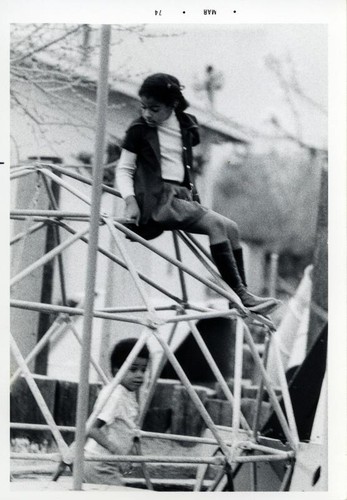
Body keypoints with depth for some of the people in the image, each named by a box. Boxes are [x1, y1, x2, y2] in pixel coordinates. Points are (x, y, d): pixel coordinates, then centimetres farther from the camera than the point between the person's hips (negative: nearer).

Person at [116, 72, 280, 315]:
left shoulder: (187, 125, 12)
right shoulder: (139, 130, -1)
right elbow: (124, 169, 1)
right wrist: (130, 201, -13)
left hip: (183, 196, 6)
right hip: (158, 199, -6)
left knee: (231, 227, -9)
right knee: (217, 225, -21)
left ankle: (242, 292, -9)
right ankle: (240, 294, -23)